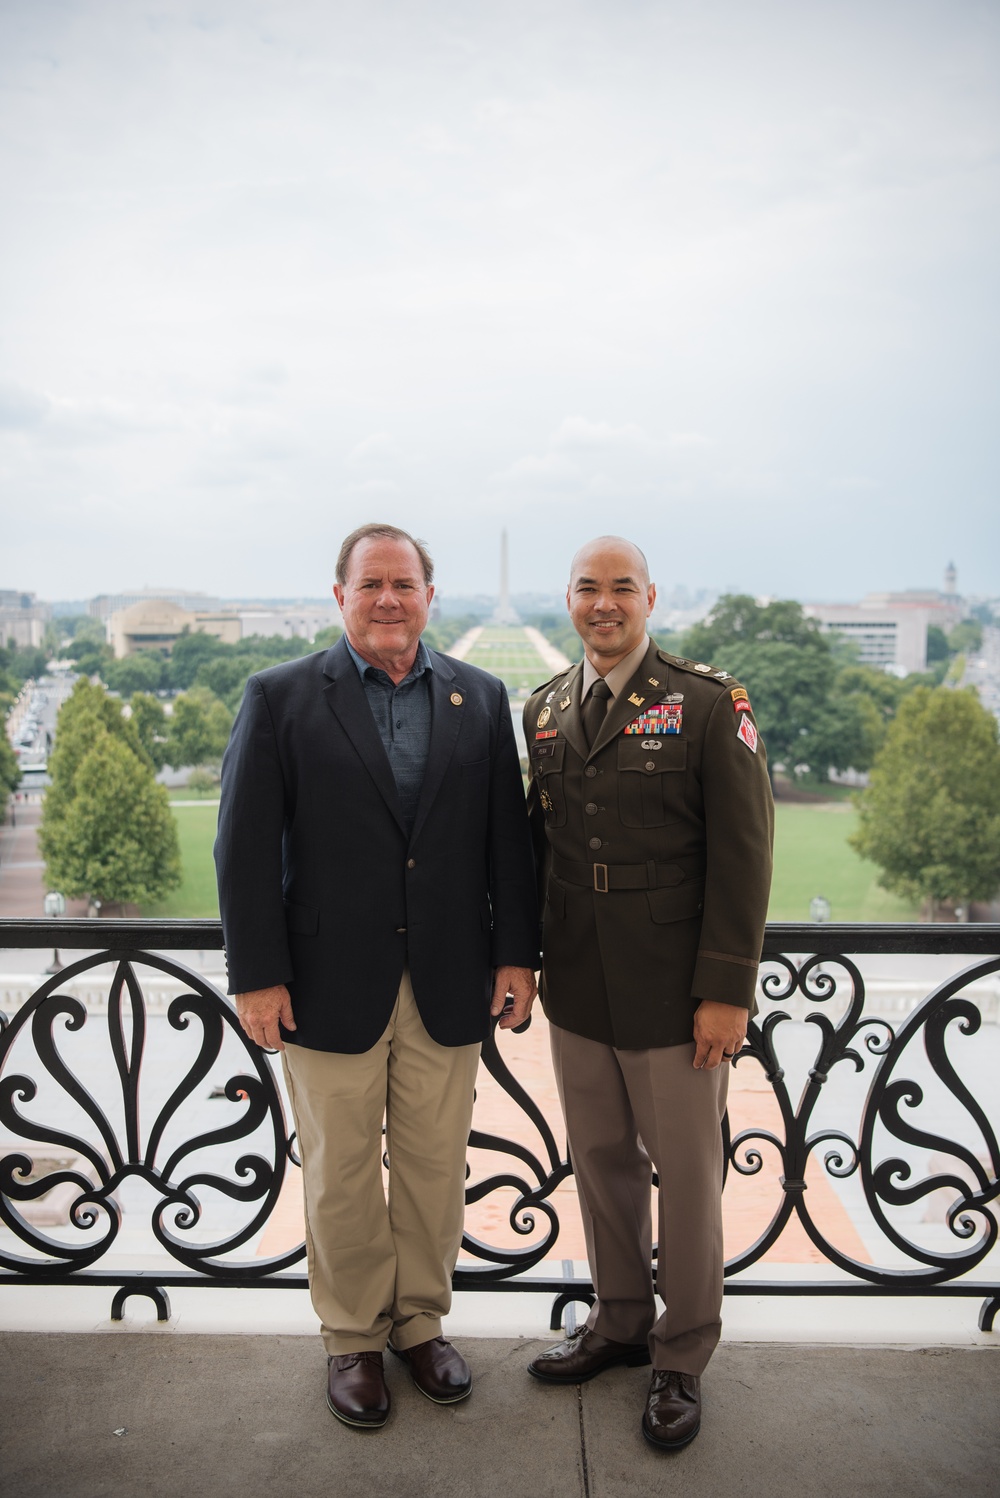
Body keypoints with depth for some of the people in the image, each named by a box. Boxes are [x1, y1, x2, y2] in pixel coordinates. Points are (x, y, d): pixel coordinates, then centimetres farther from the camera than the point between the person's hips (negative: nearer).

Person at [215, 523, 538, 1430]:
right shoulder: (281, 698, -3)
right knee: (341, 1174, 12)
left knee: (435, 1167, 14)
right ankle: (354, 1338, 34)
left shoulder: (481, 699, 5)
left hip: (448, 985, 2)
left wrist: (516, 953, 1)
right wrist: (257, 974, -8)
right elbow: (247, 847, -5)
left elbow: (507, 836, 5)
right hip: (331, 985, -2)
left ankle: (421, 1321, 37)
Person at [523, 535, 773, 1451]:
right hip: (577, 991, 5)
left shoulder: (709, 704, -10)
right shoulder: (544, 710, 6)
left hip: (675, 996, -4)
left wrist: (727, 991, -14)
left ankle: (684, 1357, 33)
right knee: (601, 1161, 18)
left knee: (687, 1174, 11)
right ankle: (620, 1322, 41)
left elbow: (742, 854, -11)